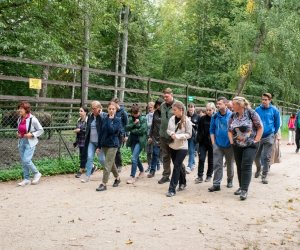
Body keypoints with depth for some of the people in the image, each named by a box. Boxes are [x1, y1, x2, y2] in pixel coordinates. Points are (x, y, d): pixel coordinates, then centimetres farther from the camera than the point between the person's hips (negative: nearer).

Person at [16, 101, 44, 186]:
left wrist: (32, 134, -18)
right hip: (21, 142, 7)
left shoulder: (32, 119, -14)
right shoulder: (19, 119, 6)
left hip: (30, 142, -7)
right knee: (23, 161, 9)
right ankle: (26, 179, 20)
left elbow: (41, 130, -7)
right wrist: (18, 134, 3)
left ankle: (37, 173, 9)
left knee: (26, 160, -14)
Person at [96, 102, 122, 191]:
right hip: (104, 144, 6)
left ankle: (104, 184, -5)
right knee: (111, 163, 18)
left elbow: (112, 130, -24)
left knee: (107, 165, -8)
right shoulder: (104, 119, 7)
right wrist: (99, 146, 11)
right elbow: (101, 133, 11)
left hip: (113, 144, -6)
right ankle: (117, 178, 36)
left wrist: (110, 119, -16)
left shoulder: (117, 120, -8)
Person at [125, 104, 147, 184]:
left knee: (134, 158, -16)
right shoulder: (131, 119, 8)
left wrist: (132, 130, -7)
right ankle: (142, 171, 40)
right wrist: (134, 123, -15)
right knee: (136, 158, 18)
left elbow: (142, 130, -16)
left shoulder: (143, 119, -5)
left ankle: (132, 177, -13)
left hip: (140, 141, -6)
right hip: (132, 140, 6)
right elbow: (126, 128, -3)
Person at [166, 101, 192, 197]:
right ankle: (182, 183, 38)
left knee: (176, 166, -9)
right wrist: (171, 133, -13)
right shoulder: (172, 119, 0)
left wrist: (178, 136, -22)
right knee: (178, 165, 17)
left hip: (182, 147, -5)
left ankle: (172, 189, -7)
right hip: (172, 146, 5)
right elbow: (168, 130, 9)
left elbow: (189, 134, -9)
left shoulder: (187, 121, -12)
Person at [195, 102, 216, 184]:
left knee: (211, 160, 10)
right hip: (203, 142, 1)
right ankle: (200, 176, 0)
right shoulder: (202, 119, 2)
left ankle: (209, 176, 22)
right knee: (201, 159, -4)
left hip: (212, 143, -1)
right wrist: (198, 139, -4)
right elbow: (199, 130, 4)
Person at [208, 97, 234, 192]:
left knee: (230, 164, 15)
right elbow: (212, 130, 8)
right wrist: (213, 142, 2)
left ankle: (230, 180, 35)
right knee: (217, 164, -3)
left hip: (229, 145, -2)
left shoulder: (231, 115, -9)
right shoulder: (215, 117, 2)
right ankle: (216, 184, -1)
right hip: (218, 145, 2)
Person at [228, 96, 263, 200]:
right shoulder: (233, 116, 5)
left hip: (250, 145, -5)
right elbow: (230, 130, 14)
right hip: (237, 146, 5)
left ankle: (244, 190, -12)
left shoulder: (251, 113, -9)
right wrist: (231, 141, 1)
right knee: (239, 166, 10)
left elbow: (260, 128, -5)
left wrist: (256, 140, -10)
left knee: (246, 166, -12)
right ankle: (241, 187, 23)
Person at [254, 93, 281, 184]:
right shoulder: (257, 110, -2)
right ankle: (258, 169, 38)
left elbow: (277, 123, 7)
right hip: (258, 136, 2)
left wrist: (273, 133, 13)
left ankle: (264, 176, 8)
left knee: (266, 157, 0)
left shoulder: (274, 110, -4)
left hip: (269, 137, -2)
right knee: (256, 156, 10)